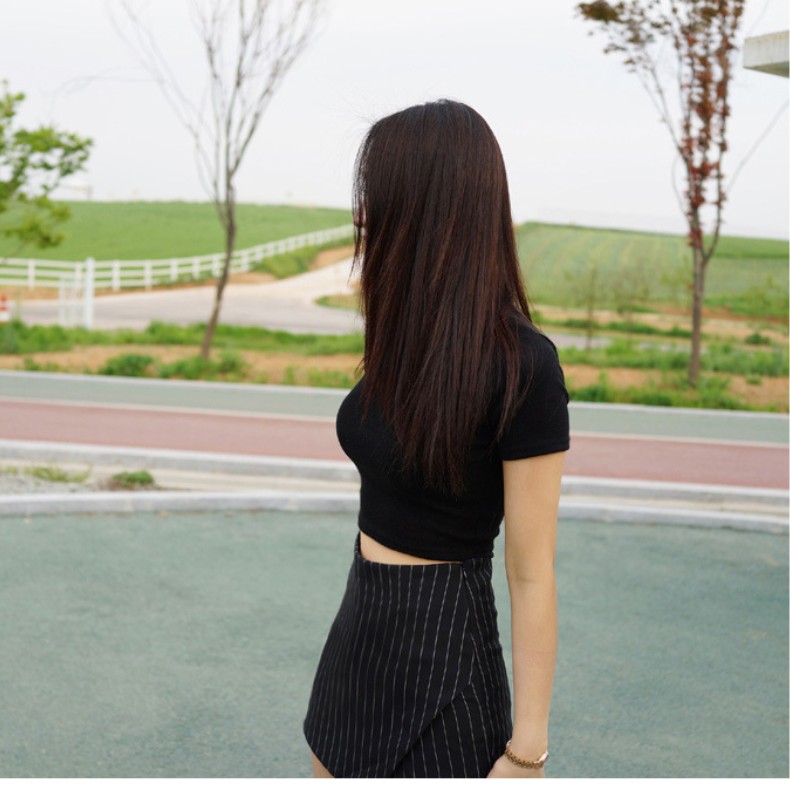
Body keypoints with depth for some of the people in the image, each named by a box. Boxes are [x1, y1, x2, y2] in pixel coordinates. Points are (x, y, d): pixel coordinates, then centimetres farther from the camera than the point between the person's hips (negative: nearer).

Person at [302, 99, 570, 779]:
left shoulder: (522, 364, -20)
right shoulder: (408, 341, 3)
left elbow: (533, 574, -17)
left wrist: (527, 751, -14)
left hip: (441, 655, -8)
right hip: (360, 628, 8)